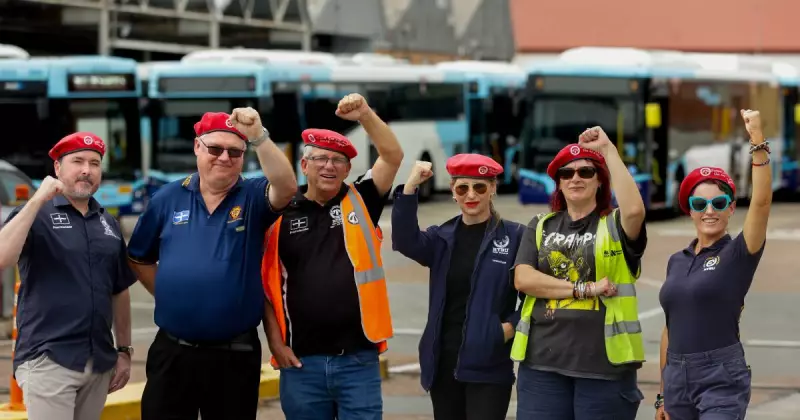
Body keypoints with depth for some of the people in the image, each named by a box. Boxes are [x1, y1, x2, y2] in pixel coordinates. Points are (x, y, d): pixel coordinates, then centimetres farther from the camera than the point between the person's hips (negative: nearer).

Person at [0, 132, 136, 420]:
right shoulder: (37, 215, -2)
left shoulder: (109, 224, 14)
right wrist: (37, 201, -20)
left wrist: (124, 351, 14)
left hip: (99, 363, 5)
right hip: (48, 358, -5)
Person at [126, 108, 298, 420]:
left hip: (235, 355, -1)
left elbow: (287, 187, -25)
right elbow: (140, 258, 14)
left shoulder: (253, 197, -2)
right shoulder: (169, 198, 5)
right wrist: (169, 295, 4)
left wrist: (259, 137, -38)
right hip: (172, 351, 2)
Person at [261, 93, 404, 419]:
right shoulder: (282, 215, 4)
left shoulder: (361, 203, 6)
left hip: (359, 359, 0)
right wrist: (276, 341, -1)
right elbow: (267, 285, 7)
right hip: (301, 362, 0)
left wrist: (365, 115, -20)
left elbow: (393, 156, -6)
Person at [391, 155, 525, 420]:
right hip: (444, 362, 5)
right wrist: (410, 187, -19)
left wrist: (512, 326, -14)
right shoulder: (442, 238, 10)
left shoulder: (515, 236, -1)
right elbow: (405, 241, -10)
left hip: (489, 365, -5)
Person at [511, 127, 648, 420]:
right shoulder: (540, 227, 13)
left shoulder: (615, 225, 4)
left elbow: (634, 209, -20)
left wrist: (608, 149, -16)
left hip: (604, 362, -2)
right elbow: (523, 278, -1)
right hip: (543, 362, 2)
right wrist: (584, 289, -11)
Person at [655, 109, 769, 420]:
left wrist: (758, 142, -28)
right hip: (677, 377, 6)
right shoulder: (676, 261, 12)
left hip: (722, 379, -6)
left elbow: (762, 202, -20)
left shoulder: (738, 254, -3)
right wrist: (663, 394, 15)